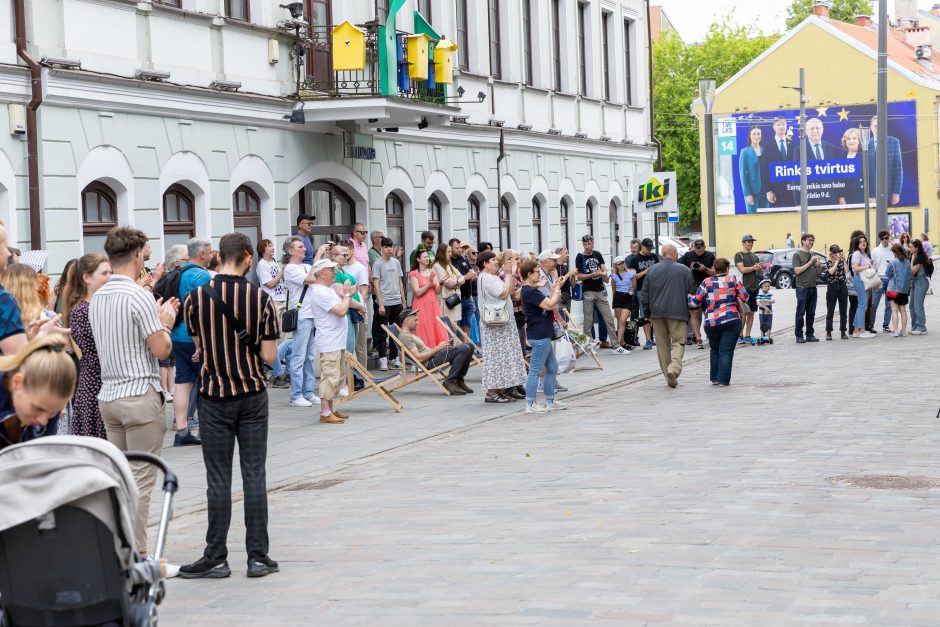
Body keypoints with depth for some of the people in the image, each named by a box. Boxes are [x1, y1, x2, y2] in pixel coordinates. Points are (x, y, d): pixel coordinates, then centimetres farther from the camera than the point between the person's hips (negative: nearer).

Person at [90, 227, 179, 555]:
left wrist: (157, 318, 20)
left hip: (108, 395, 8)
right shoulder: (139, 296, -14)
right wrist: (165, 324, 5)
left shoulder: (98, 297, 11)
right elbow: (161, 349, -14)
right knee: (140, 480, -3)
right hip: (141, 396, -8)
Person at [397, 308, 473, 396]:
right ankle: (449, 382, -16)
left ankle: (458, 380, 6)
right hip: (430, 362, -10)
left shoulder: (410, 335, 24)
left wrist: (441, 346, 7)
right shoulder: (404, 337, -9)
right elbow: (418, 358, -19)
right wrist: (438, 348, -16)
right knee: (464, 349, -22)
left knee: (468, 347, 2)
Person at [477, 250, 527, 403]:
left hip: (503, 321, 10)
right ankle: (492, 392, -8)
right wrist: (508, 275, -10)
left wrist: (512, 275, 9)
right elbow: (504, 293, -19)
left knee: (505, 355, 11)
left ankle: (507, 388, 16)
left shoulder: (494, 277, 16)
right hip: (494, 323, -10)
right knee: (496, 356, -9)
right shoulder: (486, 278, -15)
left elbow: (510, 292, 14)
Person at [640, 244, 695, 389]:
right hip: (678, 312, -3)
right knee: (678, 342, 0)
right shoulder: (684, 270, -1)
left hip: (657, 312, 3)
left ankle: (670, 377, 12)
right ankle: (674, 369, -25)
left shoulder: (652, 270, 5)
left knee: (663, 345, 10)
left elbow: (644, 294, 7)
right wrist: (689, 311, 18)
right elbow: (692, 291, 2)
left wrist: (647, 312, 17)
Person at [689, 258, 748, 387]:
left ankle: (714, 378, 22)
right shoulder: (732, 280, -1)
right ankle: (723, 380, -3)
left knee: (714, 350, 19)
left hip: (711, 322, 2)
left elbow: (695, 302, 2)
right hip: (731, 321, -1)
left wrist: (689, 298, 23)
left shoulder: (707, 283, 0)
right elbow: (745, 297, 0)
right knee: (726, 351, 0)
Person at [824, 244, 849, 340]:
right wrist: (837, 261, -14)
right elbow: (831, 271, -17)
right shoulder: (829, 263, 0)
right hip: (832, 286, -3)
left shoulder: (843, 261, 8)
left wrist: (844, 259, -10)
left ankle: (843, 331, 12)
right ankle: (828, 332, 5)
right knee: (830, 311, 0)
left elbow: (846, 270, -8)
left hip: (842, 286, 3)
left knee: (843, 311, 6)